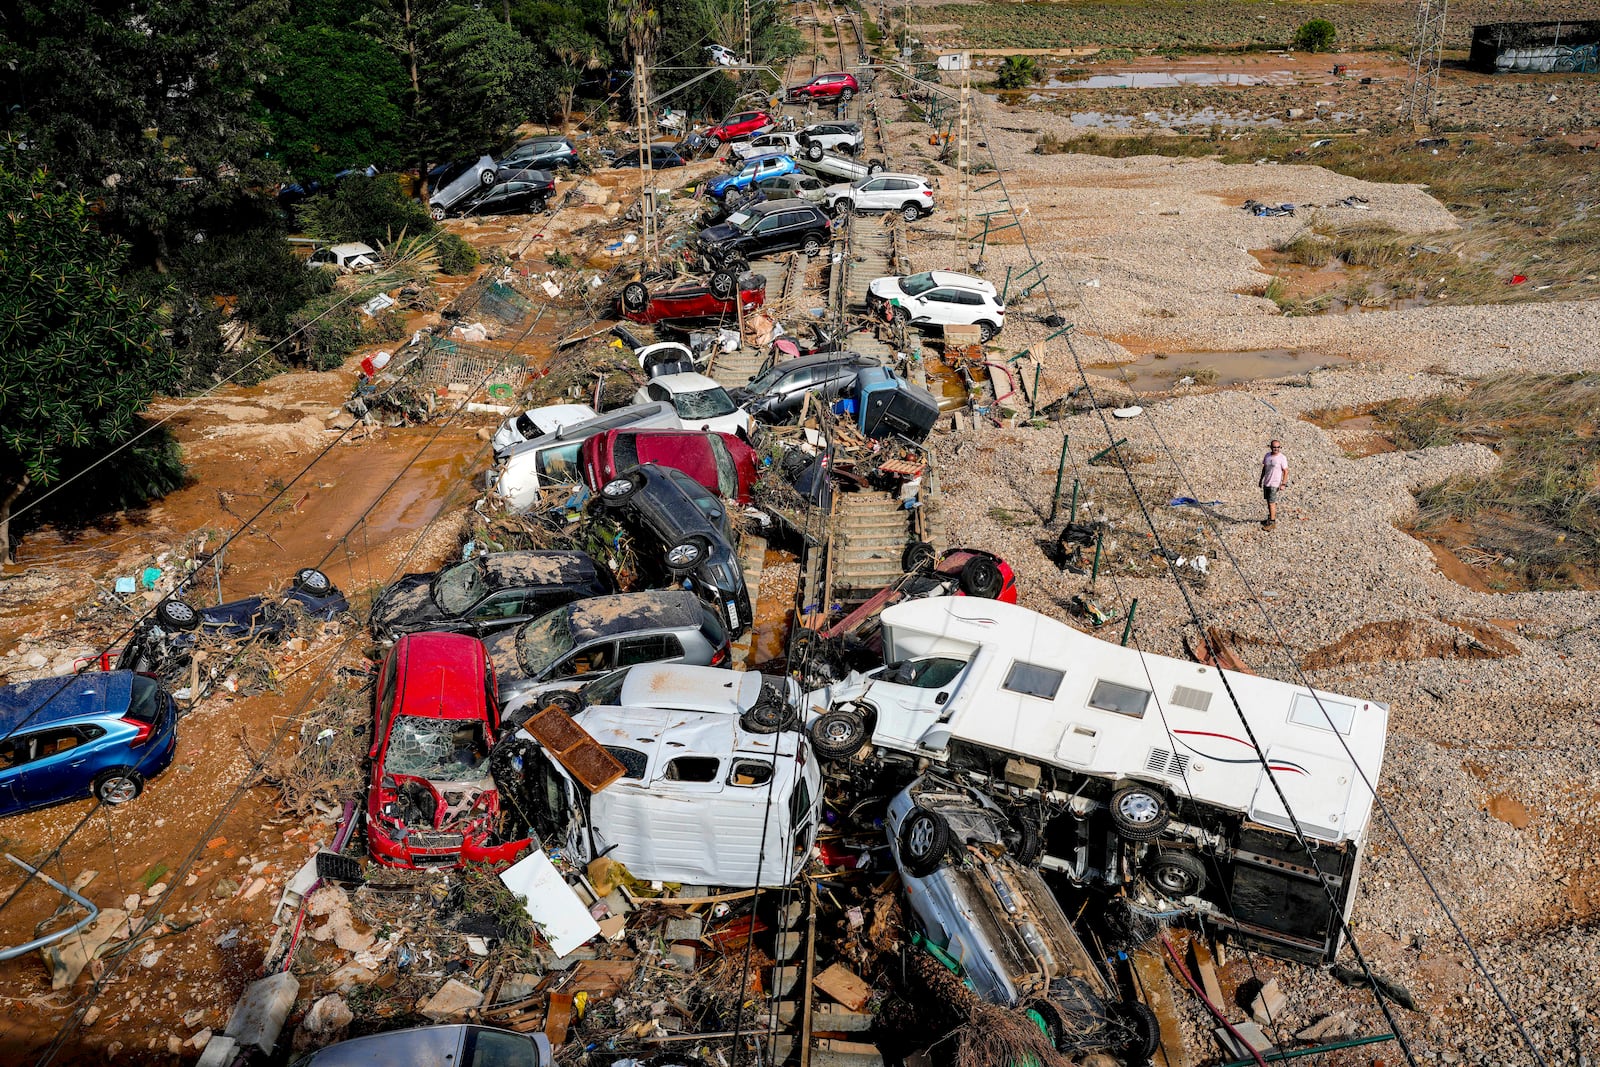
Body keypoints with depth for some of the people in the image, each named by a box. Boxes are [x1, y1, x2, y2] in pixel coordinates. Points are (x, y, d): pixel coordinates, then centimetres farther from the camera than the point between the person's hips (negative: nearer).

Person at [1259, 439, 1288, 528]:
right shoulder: (1267, 455, 5)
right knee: (1269, 501, 16)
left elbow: (1286, 471, -10)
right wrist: (1261, 479, 17)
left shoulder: (1282, 458, -12)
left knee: (1271, 502, -8)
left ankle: (1272, 522, -3)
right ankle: (1270, 518, 30)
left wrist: (1283, 484, -15)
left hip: (1275, 484, -6)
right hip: (1266, 483, 6)